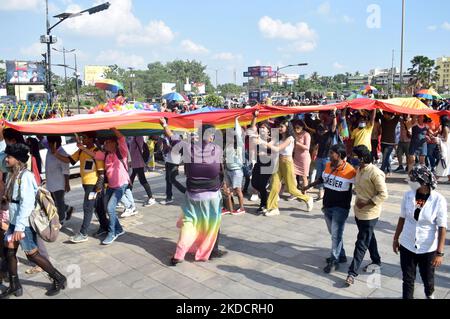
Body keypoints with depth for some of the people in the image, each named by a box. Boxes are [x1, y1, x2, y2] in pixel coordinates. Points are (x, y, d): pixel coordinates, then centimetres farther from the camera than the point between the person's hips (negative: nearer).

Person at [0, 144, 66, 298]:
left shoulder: (25, 176, -21)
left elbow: (27, 203, -25)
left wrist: (19, 227, -27)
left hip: (24, 222, -8)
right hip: (14, 220, 9)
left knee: (32, 254, 1)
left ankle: (59, 279, 15)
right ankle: (14, 286, 28)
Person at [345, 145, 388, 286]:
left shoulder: (375, 173, -23)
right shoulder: (359, 170, 2)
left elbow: (383, 194, -21)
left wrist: (366, 203, -22)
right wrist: (358, 201, 8)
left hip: (369, 214, -8)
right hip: (358, 211, 8)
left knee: (361, 244, -1)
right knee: (369, 238, 23)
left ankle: (352, 273, 4)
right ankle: (376, 261, 42)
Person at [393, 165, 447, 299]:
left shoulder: (439, 200, -17)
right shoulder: (408, 195, -8)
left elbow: (442, 228, -13)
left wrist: (440, 253, -16)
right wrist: (396, 239, 10)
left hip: (428, 248, -1)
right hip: (407, 245, 2)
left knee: (428, 279, 20)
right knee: (408, 279, 10)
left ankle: (430, 294, 51)